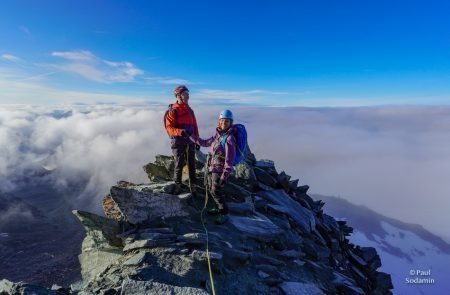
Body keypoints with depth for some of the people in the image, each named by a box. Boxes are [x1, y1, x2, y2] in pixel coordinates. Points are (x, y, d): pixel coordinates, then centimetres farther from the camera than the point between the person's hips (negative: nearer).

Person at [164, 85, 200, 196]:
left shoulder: (189, 110, 11)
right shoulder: (172, 111, -8)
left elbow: (195, 126, 15)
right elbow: (169, 128, -15)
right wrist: (181, 131, -31)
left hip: (190, 142, 5)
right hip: (178, 143, -5)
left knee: (192, 165, 7)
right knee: (179, 165, 4)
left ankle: (193, 186, 17)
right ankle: (177, 186, 21)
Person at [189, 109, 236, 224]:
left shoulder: (229, 138, -18)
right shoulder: (217, 135, 6)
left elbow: (229, 159, -21)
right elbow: (204, 143, 22)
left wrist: (225, 176, -23)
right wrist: (190, 136, 22)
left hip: (220, 169, -8)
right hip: (212, 167, 8)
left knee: (216, 191, -10)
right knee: (211, 189, 15)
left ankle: (224, 214, 6)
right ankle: (220, 208, 34)